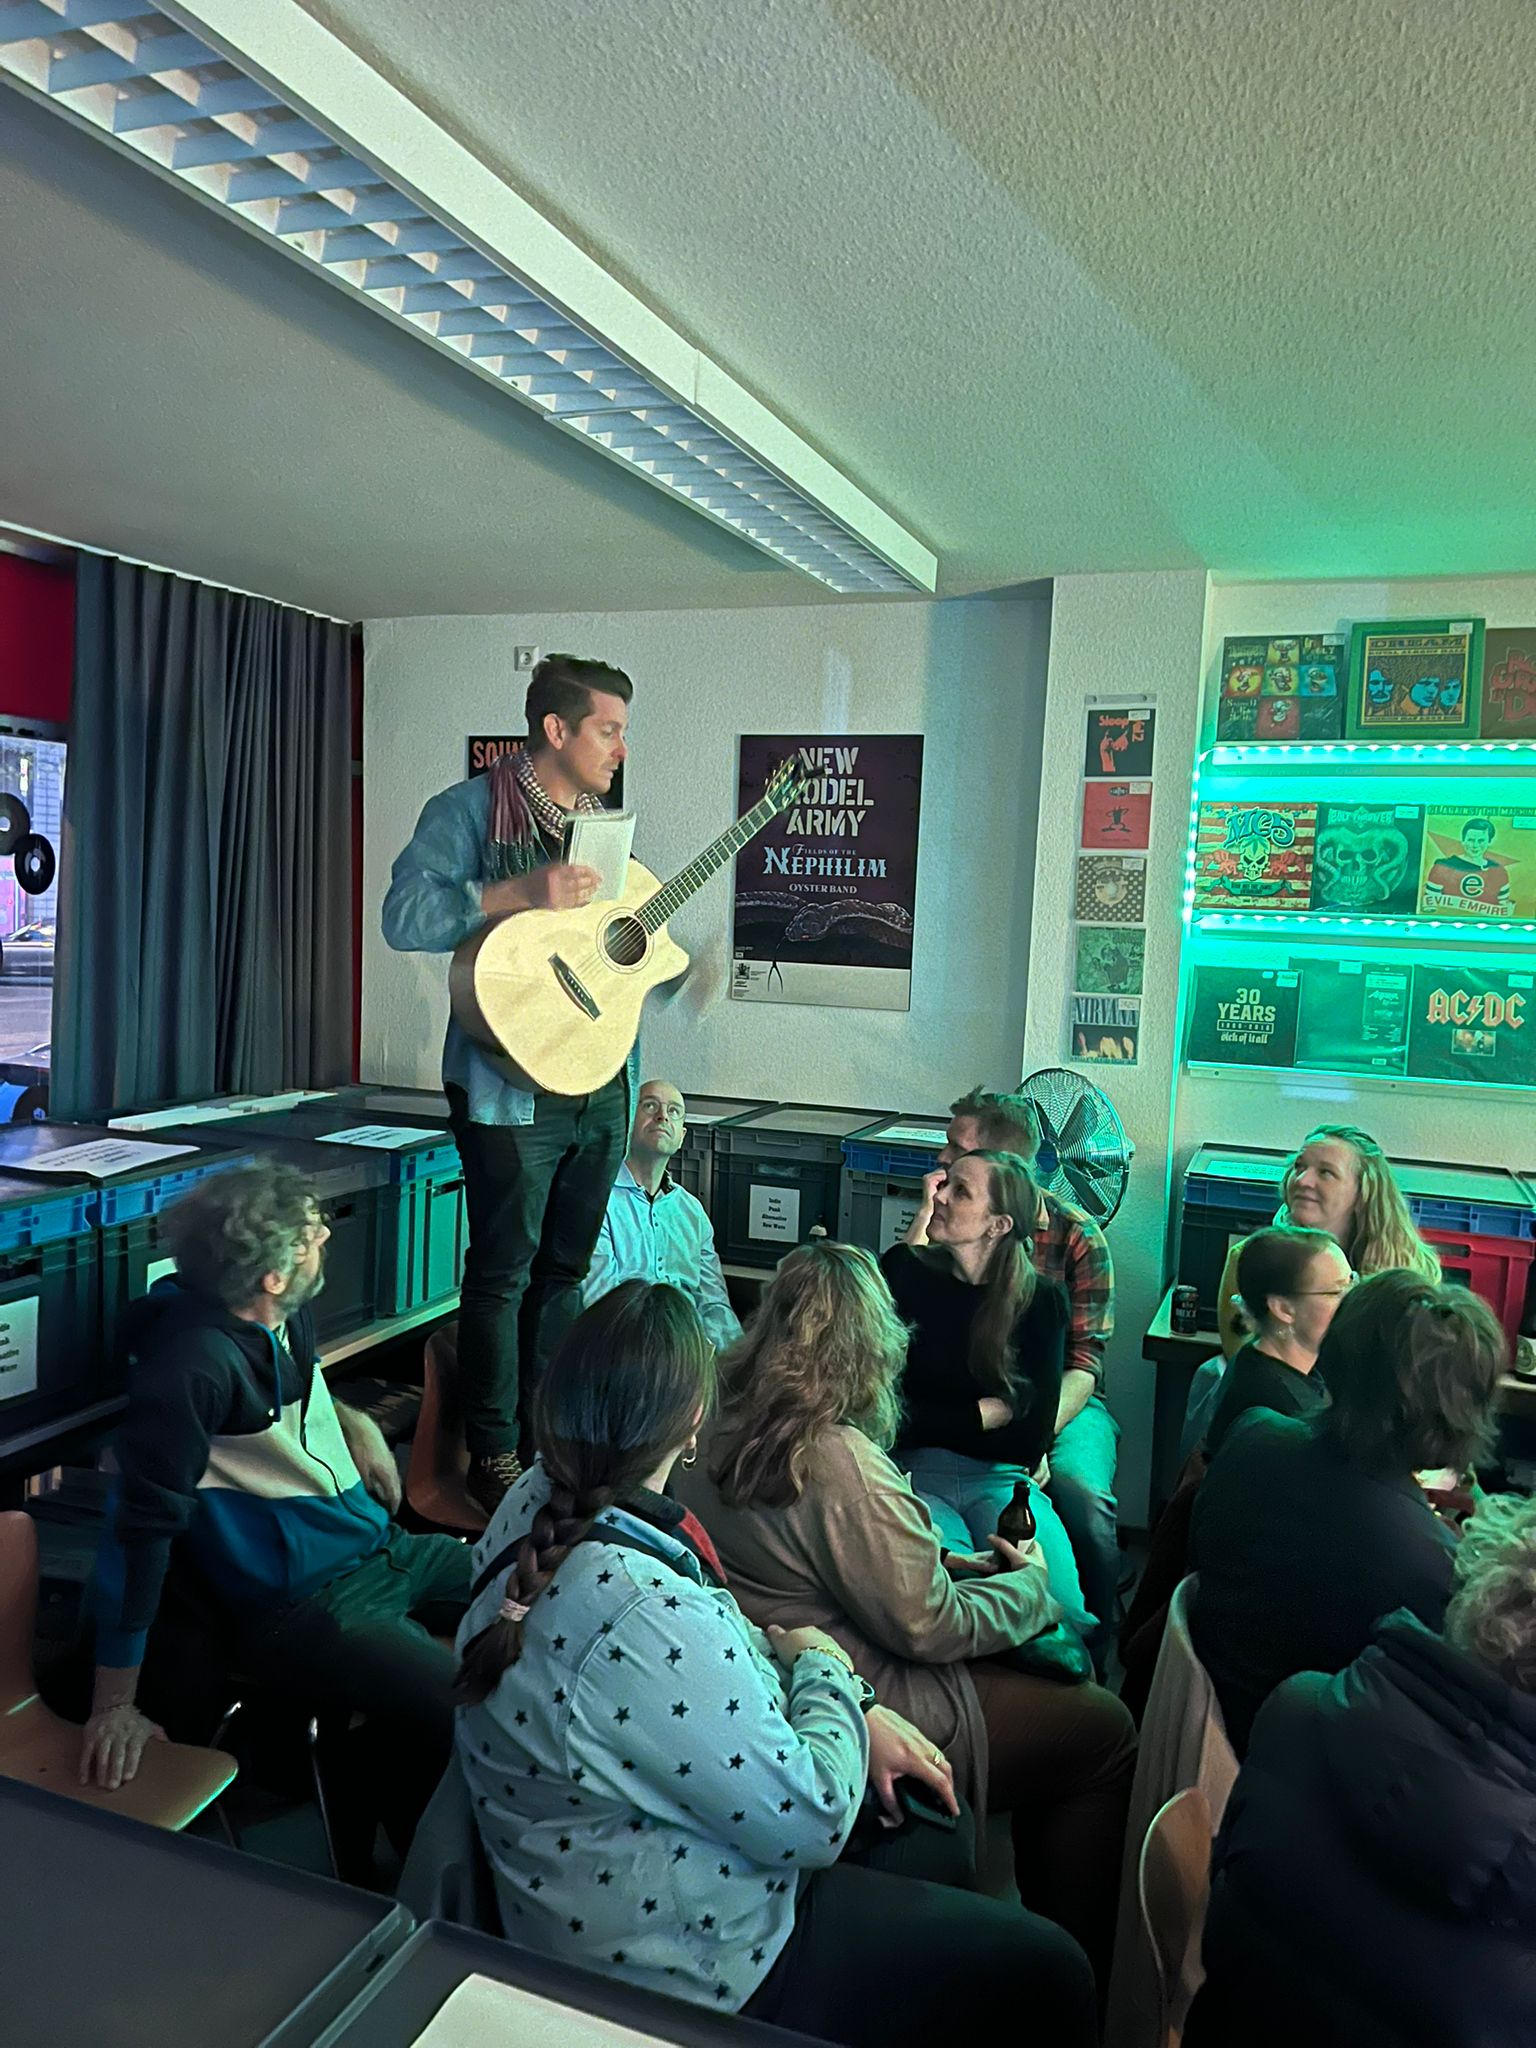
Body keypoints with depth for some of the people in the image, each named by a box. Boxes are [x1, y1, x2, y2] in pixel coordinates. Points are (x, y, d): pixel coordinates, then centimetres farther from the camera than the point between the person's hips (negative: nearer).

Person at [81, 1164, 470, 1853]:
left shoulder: (288, 1317, 2)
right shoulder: (194, 1363, -25)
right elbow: (144, 1524, -23)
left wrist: (352, 1421, 5)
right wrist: (114, 1706, -19)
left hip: (382, 1551, 9)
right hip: (301, 1605, -9)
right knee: (461, 1715, -26)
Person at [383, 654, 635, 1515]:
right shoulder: (471, 811, -6)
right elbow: (405, 917, -18)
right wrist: (521, 892, -26)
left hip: (601, 1083, 7)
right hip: (514, 1084, -6)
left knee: (567, 1267, 14)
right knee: (504, 1272, 1)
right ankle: (494, 1456, 16)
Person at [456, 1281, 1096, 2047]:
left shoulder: (535, 1505, -10)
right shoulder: (643, 1619, -38)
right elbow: (812, 1823, -25)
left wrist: (861, 1708, -2)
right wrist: (824, 1672, -7)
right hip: (696, 1970, -9)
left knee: (931, 1818, 27)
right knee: (1048, 1965, 4)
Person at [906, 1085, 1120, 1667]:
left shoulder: (1076, 1235, -5)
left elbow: (1085, 1362, -9)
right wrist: (926, 1213, -13)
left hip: (1060, 1400, -2)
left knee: (1085, 1499, -33)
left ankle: (1089, 1665, -6)